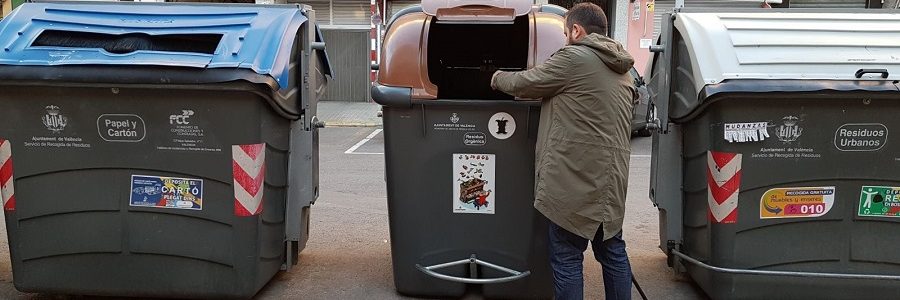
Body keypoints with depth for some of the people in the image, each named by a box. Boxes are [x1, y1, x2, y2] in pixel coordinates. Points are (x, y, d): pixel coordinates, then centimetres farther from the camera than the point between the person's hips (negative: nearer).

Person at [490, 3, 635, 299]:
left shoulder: (573, 57, -8)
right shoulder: (620, 70, 17)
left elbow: (523, 83, 1)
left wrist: (498, 78, 20)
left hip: (575, 179, -8)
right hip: (611, 178, 8)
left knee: (566, 257, -1)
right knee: (612, 251, 15)